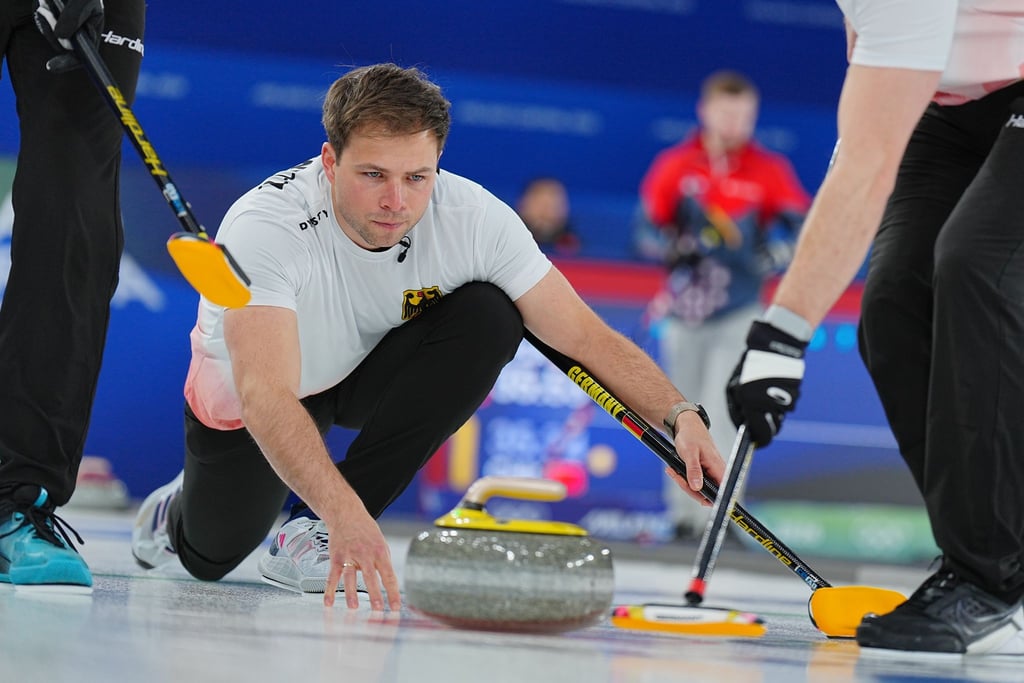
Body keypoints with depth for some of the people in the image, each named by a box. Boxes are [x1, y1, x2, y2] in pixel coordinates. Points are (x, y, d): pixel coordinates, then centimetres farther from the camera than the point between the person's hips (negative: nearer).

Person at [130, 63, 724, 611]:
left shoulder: (473, 217, -29)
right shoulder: (266, 228, -40)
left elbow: (582, 334, -22)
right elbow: (267, 395, -51)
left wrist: (680, 414, -38)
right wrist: (345, 512, -66)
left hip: (370, 373, 2)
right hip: (248, 401, -2)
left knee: (490, 317, -25)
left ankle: (312, 534, -18)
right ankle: (181, 510, 43)